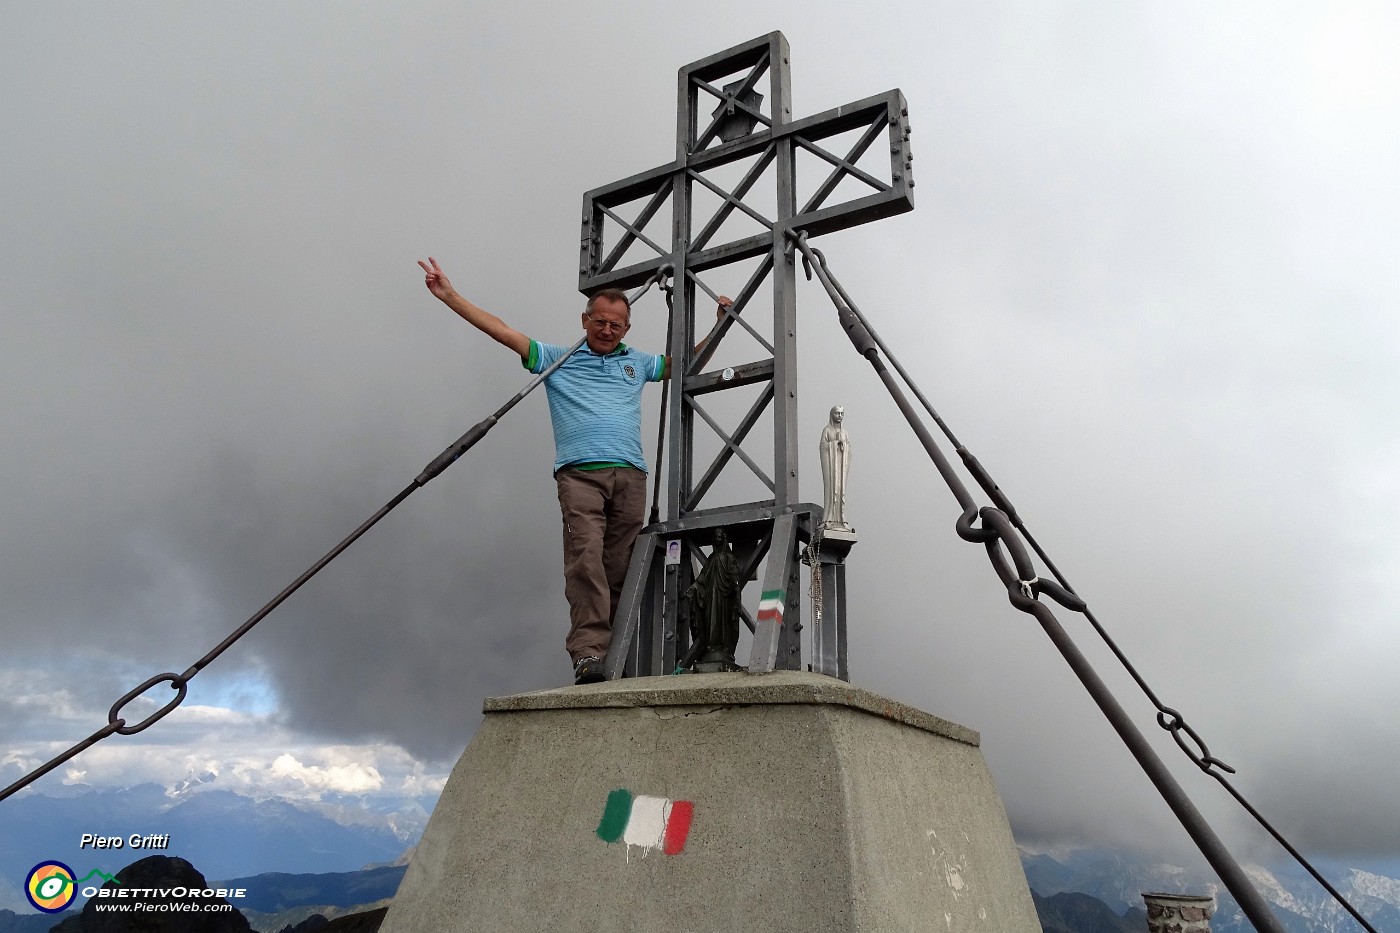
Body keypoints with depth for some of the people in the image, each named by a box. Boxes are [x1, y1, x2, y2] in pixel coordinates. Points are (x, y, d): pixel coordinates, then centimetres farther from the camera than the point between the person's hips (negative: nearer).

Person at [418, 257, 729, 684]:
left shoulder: (637, 363, 26)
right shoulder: (556, 359, 17)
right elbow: (502, 331, 12)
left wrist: (720, 325, 29)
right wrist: (448, 294, 6)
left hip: (630, 476, 3)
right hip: (579, 473, -3)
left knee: (620, 568, -2)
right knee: (586, 556, -21)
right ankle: (587, 654, -28)